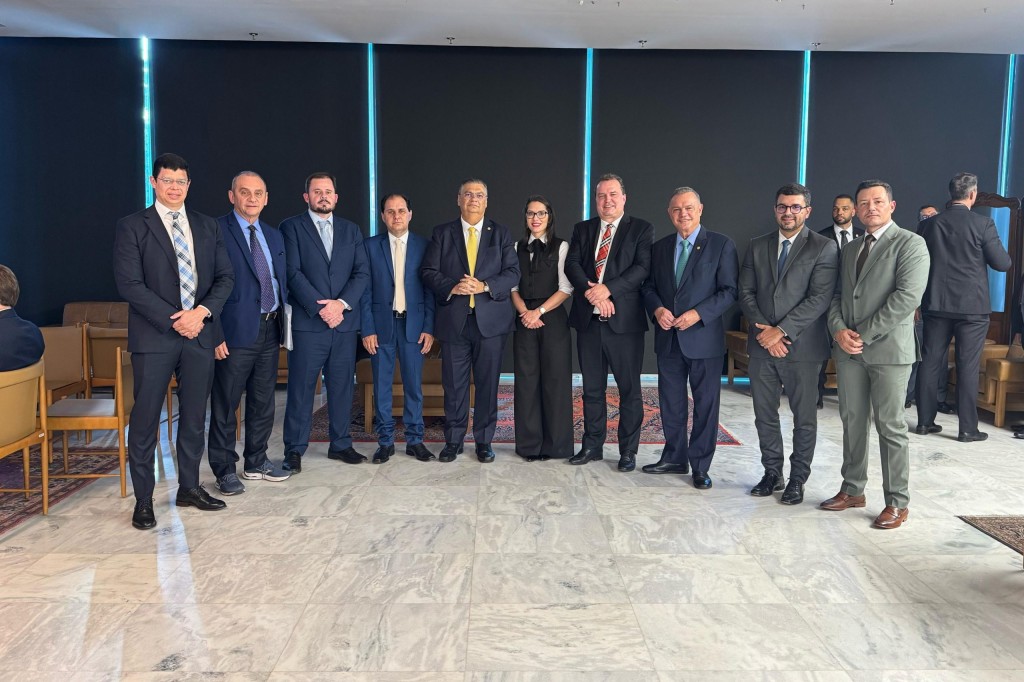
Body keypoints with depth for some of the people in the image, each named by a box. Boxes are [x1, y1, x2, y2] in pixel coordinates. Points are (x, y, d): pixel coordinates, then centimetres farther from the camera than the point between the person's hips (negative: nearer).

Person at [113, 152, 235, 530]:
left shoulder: (207, 226, 12)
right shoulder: (131, 227, -1)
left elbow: (225, 276, 7)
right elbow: (129, 284, -9)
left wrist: (202, 312, -10)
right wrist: (174, 319, -14)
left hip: (199, 333, 4)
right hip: (154, 337, -4)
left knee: (194, 417, 11)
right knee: (145, 420, 1)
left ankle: (189, 488, 24)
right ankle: (143, 500, 11)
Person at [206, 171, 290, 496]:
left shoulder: (274, 236, 14)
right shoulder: (216, 231, -7)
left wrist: (284, 324, 11)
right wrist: (215, 335, -16)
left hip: (270, 330, 7)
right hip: (236, 333, -6)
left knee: (263, 402, 14)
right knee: (225, 404, 2)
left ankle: (256, 462, 28)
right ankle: (225, 470, 15)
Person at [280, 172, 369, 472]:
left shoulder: (351, 230, 14)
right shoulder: (291, 227, 3)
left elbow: (362, 273, 6)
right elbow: (293, 273, -7)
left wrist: (341, 303, -10)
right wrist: (321, 308, -14)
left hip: (345, 321, 4)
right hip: (307, 322, -3)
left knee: (342, 386, 9)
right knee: (301, 388, 0)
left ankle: (340, 444, 20)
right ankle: (294, 450, 9)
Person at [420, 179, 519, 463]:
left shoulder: (501, 233, 9)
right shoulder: (442, 233, 9)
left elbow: (513, 271, 1)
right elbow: (428, 271, 3)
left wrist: (485, 286, -14)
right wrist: (452, 287, -15)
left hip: (491, 319, 0)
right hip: (453, 320, 0)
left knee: (488, 383, 5)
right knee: (454, 384, 4)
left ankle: (484, 441, 17)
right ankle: (453, 441, 16)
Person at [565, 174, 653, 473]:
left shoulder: (641, 229, 2)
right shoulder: (582, 229, 13)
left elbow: (643, 267, -10)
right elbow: (572, 264, 1)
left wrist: (608, 289, -20)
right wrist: (590, 290, -16)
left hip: (624, 320, -3)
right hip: (588, 320, 4)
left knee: (629, 389, 4)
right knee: (592, 388, 12)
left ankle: (628, 450, 15)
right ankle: (592, 445, 24)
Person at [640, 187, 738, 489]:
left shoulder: (721, 245, -4)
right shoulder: (659, 247, 11)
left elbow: (730, 290, -8)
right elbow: (649, 287, 13)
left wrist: (698, 313, -19)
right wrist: (657, 309, -8)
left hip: (704, 337, -4)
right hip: (668, 338, 5)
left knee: (706, 404, 4)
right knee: (670, 402, 13)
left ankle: (701, 466, 15)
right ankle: (675, 458, 27)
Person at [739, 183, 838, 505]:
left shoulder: (824, 247, -3)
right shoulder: (757, 246, 10)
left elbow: (820, 298, -12)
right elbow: (746, 292, 5)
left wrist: (781, 330, -17)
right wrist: (763, 330, -8)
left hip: (802, 345, -4)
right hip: (762, 345, 4)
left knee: (804, 417, 6)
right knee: (764, 415, 10)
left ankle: (797, 479, 19)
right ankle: (772, 473, 24)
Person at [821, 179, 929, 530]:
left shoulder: (910, 244, -4)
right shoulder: (850, 248, 17)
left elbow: (907, 297, -15)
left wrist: (863, 334, -15)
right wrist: (839, 330, -5)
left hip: (888, 348, -6)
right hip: (848, 349, 6)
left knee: (890, 426, -1)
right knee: (852, 421, 11)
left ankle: (897, 502, 9)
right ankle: (853, 490, 22)